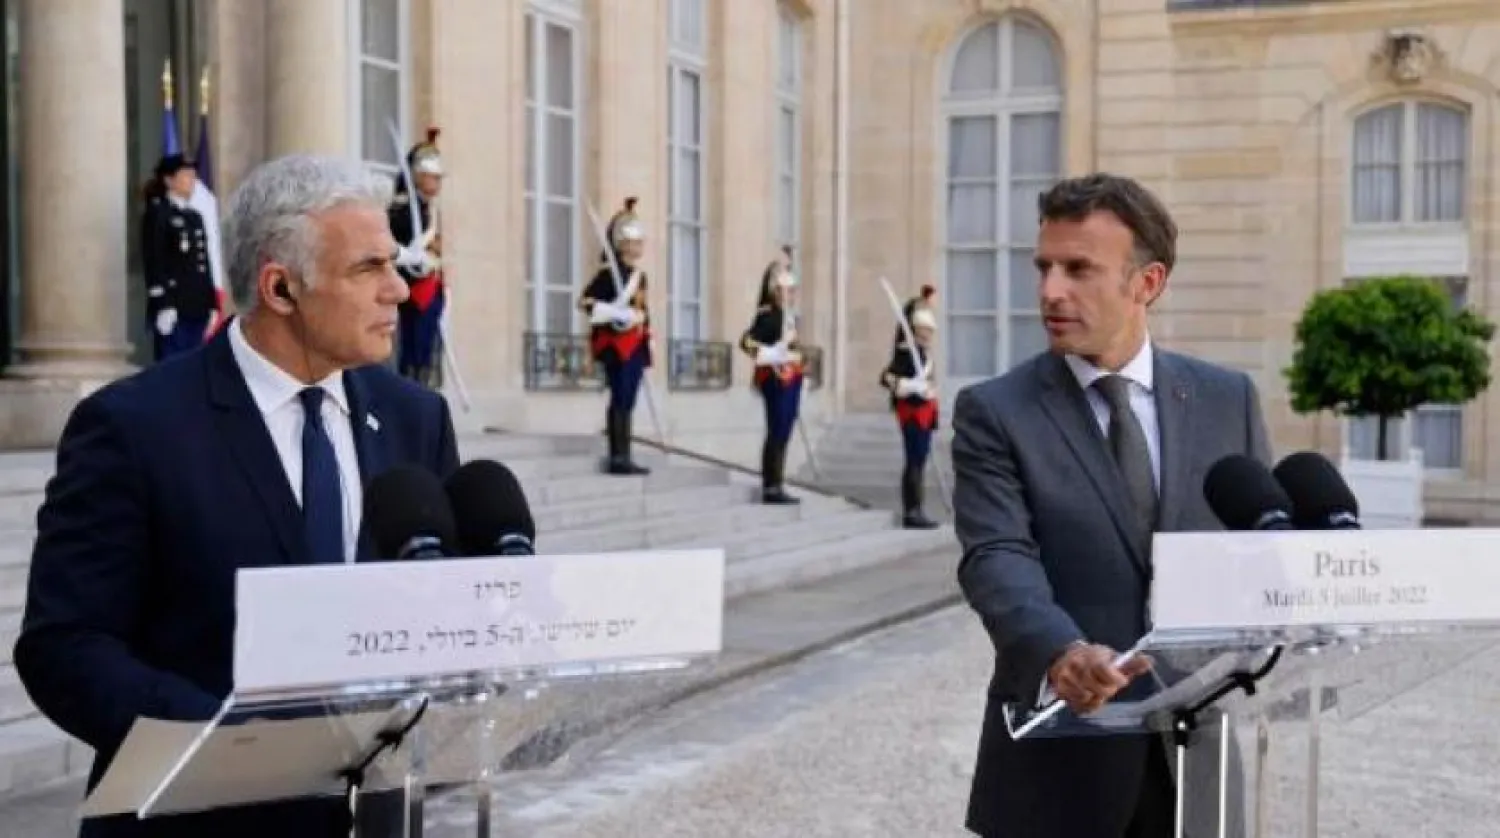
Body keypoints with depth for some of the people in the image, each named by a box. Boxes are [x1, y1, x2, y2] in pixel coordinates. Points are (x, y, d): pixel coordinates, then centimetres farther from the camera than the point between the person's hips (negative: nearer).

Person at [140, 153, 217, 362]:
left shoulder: (195, 216, 18)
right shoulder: (157, 214, -3)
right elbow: (153, 263, -10)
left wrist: (212, 305, 13)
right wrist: (163, 306, -18)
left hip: (198, 308, 7)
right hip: (172, 307, -7)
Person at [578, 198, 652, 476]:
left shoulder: (640, 275, 17)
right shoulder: (609, 272, -9)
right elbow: (586, 301, -16)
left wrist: (647, 340, 20)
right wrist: (616, 314, -24)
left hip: (636, 346, 8)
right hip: (616, 345, -8)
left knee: (627, 401, 9)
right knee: (620, 399, -8)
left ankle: (623, 457, 13)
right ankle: (617, 458, -5)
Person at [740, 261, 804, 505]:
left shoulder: (790, 315, 13)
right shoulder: (767, 314, -14)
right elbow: (746, 341, -24)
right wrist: (767, 356, -21)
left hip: (791, 378, 9)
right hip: (777, 378, -9)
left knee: (783, 434, 12)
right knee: (777, 433, -6)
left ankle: (776, 486, 18)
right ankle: (771, 487, -1)